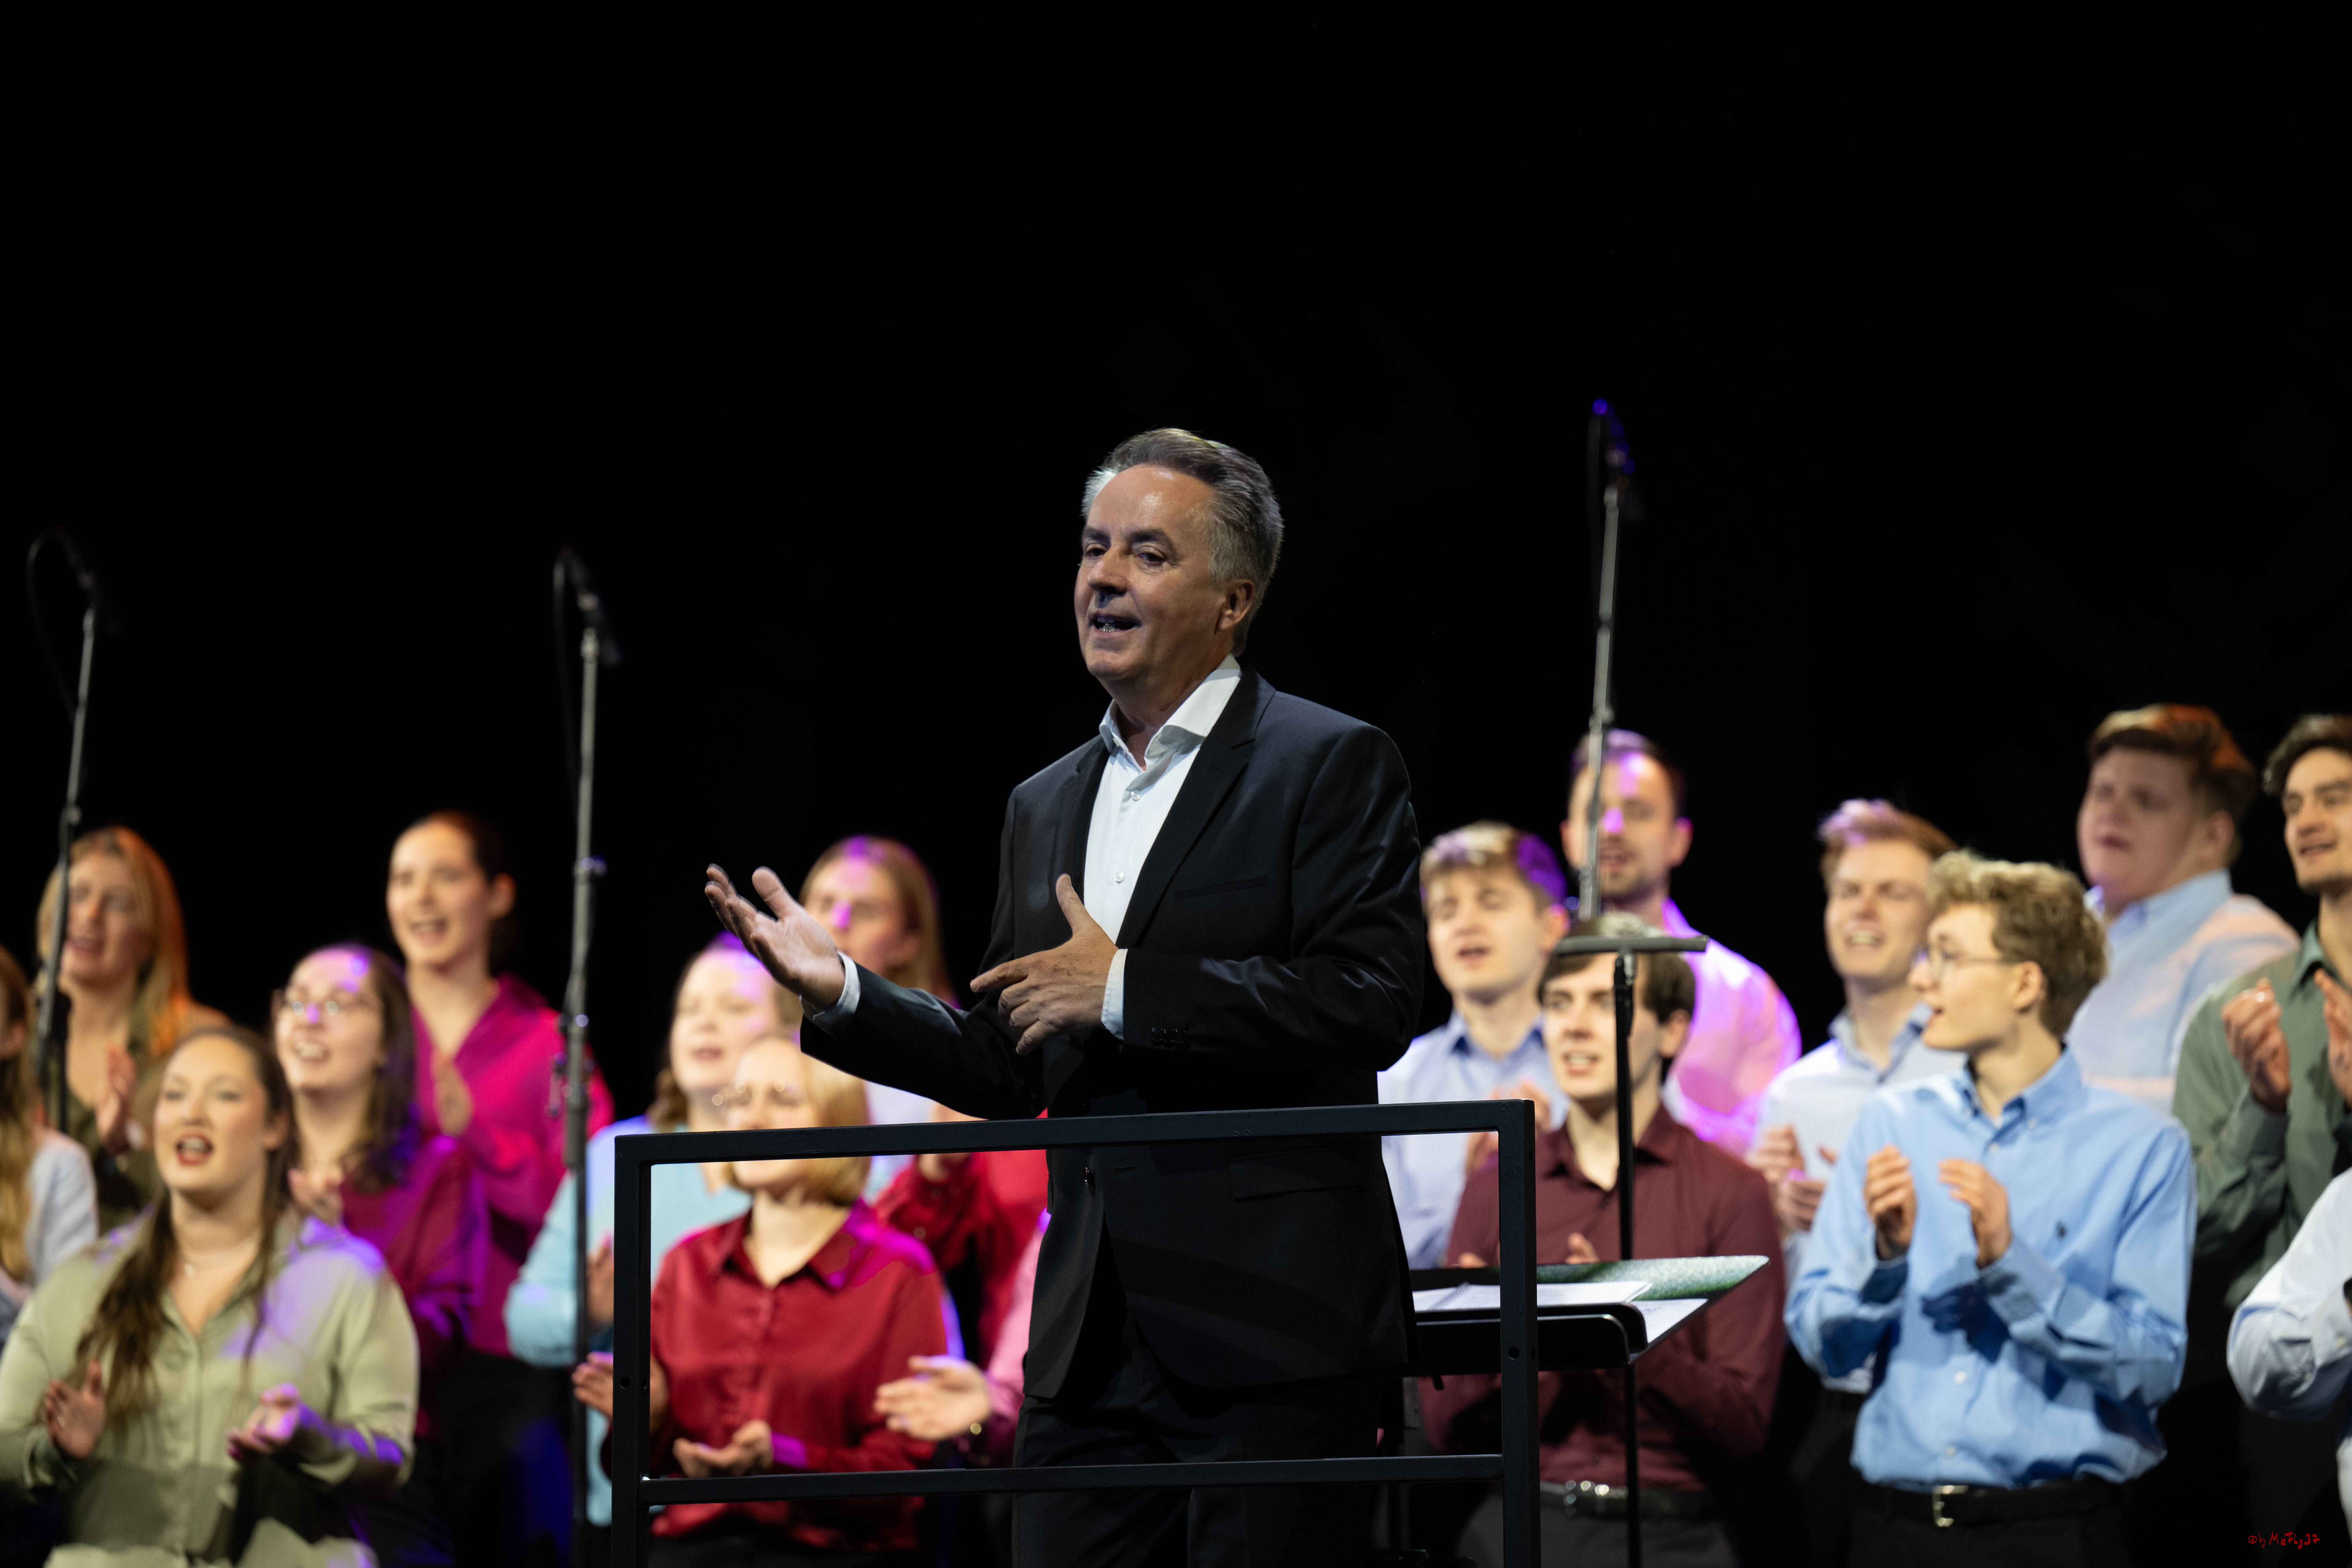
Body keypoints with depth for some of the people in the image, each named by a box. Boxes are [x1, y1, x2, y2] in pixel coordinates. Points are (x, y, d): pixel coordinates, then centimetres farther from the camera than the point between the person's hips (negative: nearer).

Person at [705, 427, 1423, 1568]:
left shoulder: (1330, 767, -2)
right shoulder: (1046, 807, 20)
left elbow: (1371, 1003, -14)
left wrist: (1124, 991, -15)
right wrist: (845, 995, 5)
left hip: (1272, 1331, -6)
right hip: (1092, 1337, 6)